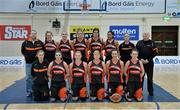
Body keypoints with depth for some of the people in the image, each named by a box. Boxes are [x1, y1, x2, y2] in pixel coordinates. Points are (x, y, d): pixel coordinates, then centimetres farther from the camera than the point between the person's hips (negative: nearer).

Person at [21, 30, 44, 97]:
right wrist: (26, 56, 7)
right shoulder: (25, 43, -1)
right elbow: (23, 51, 13)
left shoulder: (40, 43, 1)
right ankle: (29, 91, 14)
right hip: (28, 63, 0)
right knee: (28, 78, 3)